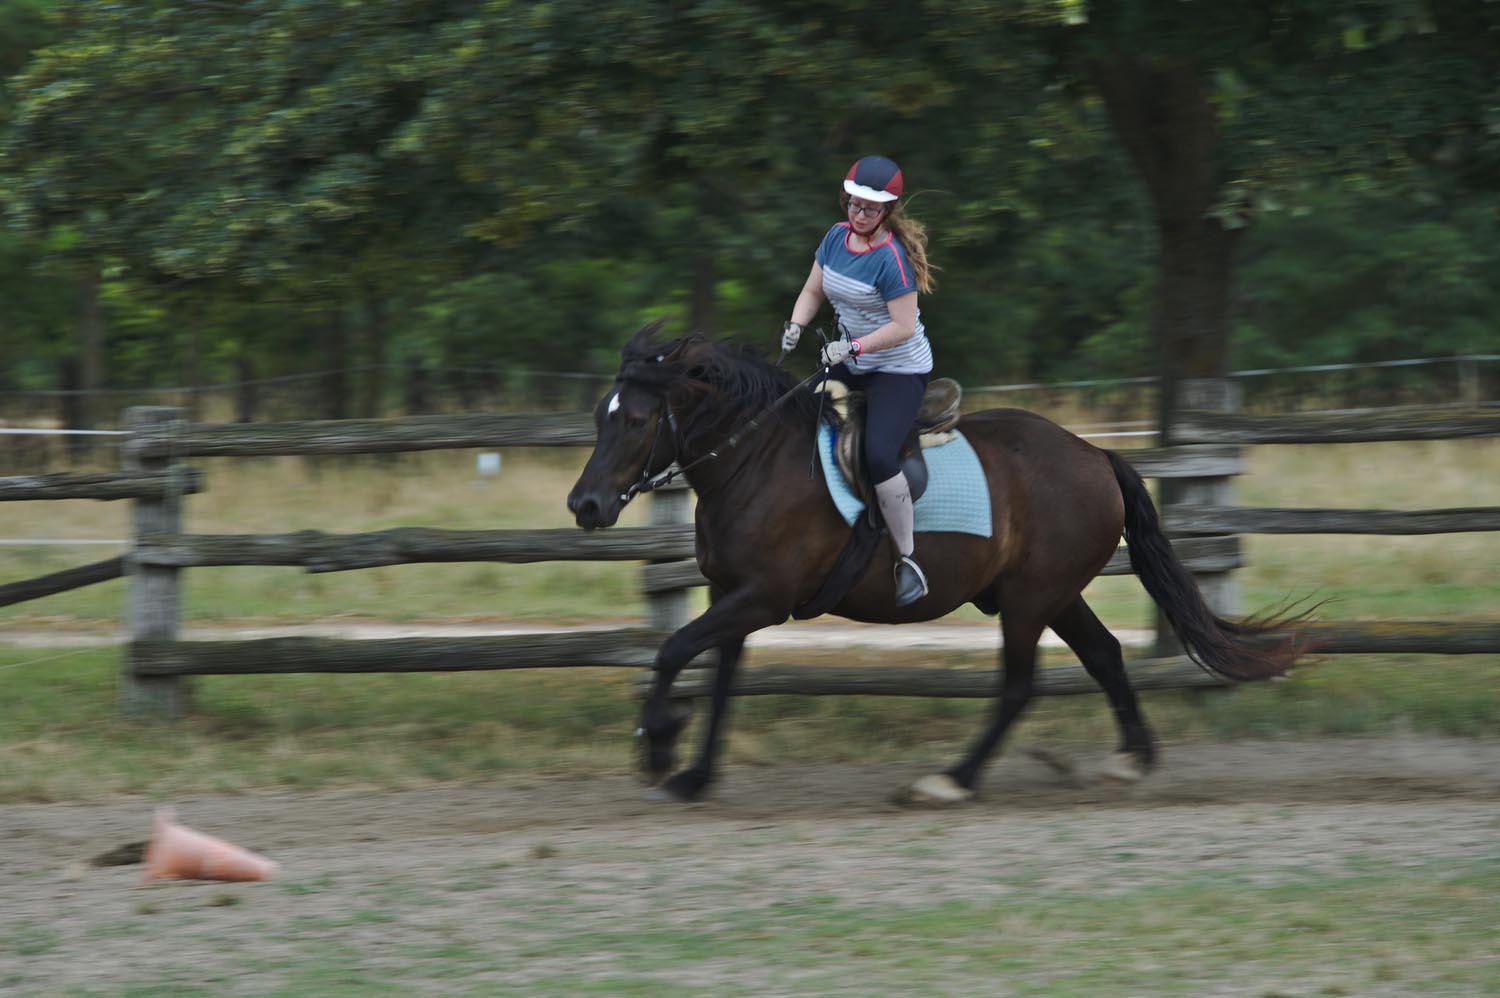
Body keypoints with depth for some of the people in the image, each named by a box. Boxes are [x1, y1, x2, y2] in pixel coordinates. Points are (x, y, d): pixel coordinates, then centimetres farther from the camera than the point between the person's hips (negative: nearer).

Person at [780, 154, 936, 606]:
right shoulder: (838, 235, 0)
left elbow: (903, 327, -24)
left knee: (878, 454, -25)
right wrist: (795, 325, -11)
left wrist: (851, 347, -31)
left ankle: (909, 560, -16)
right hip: (850, 361, 9)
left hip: (899, 370, -9)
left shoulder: (891, 257, -23)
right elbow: (812, 292, 9)